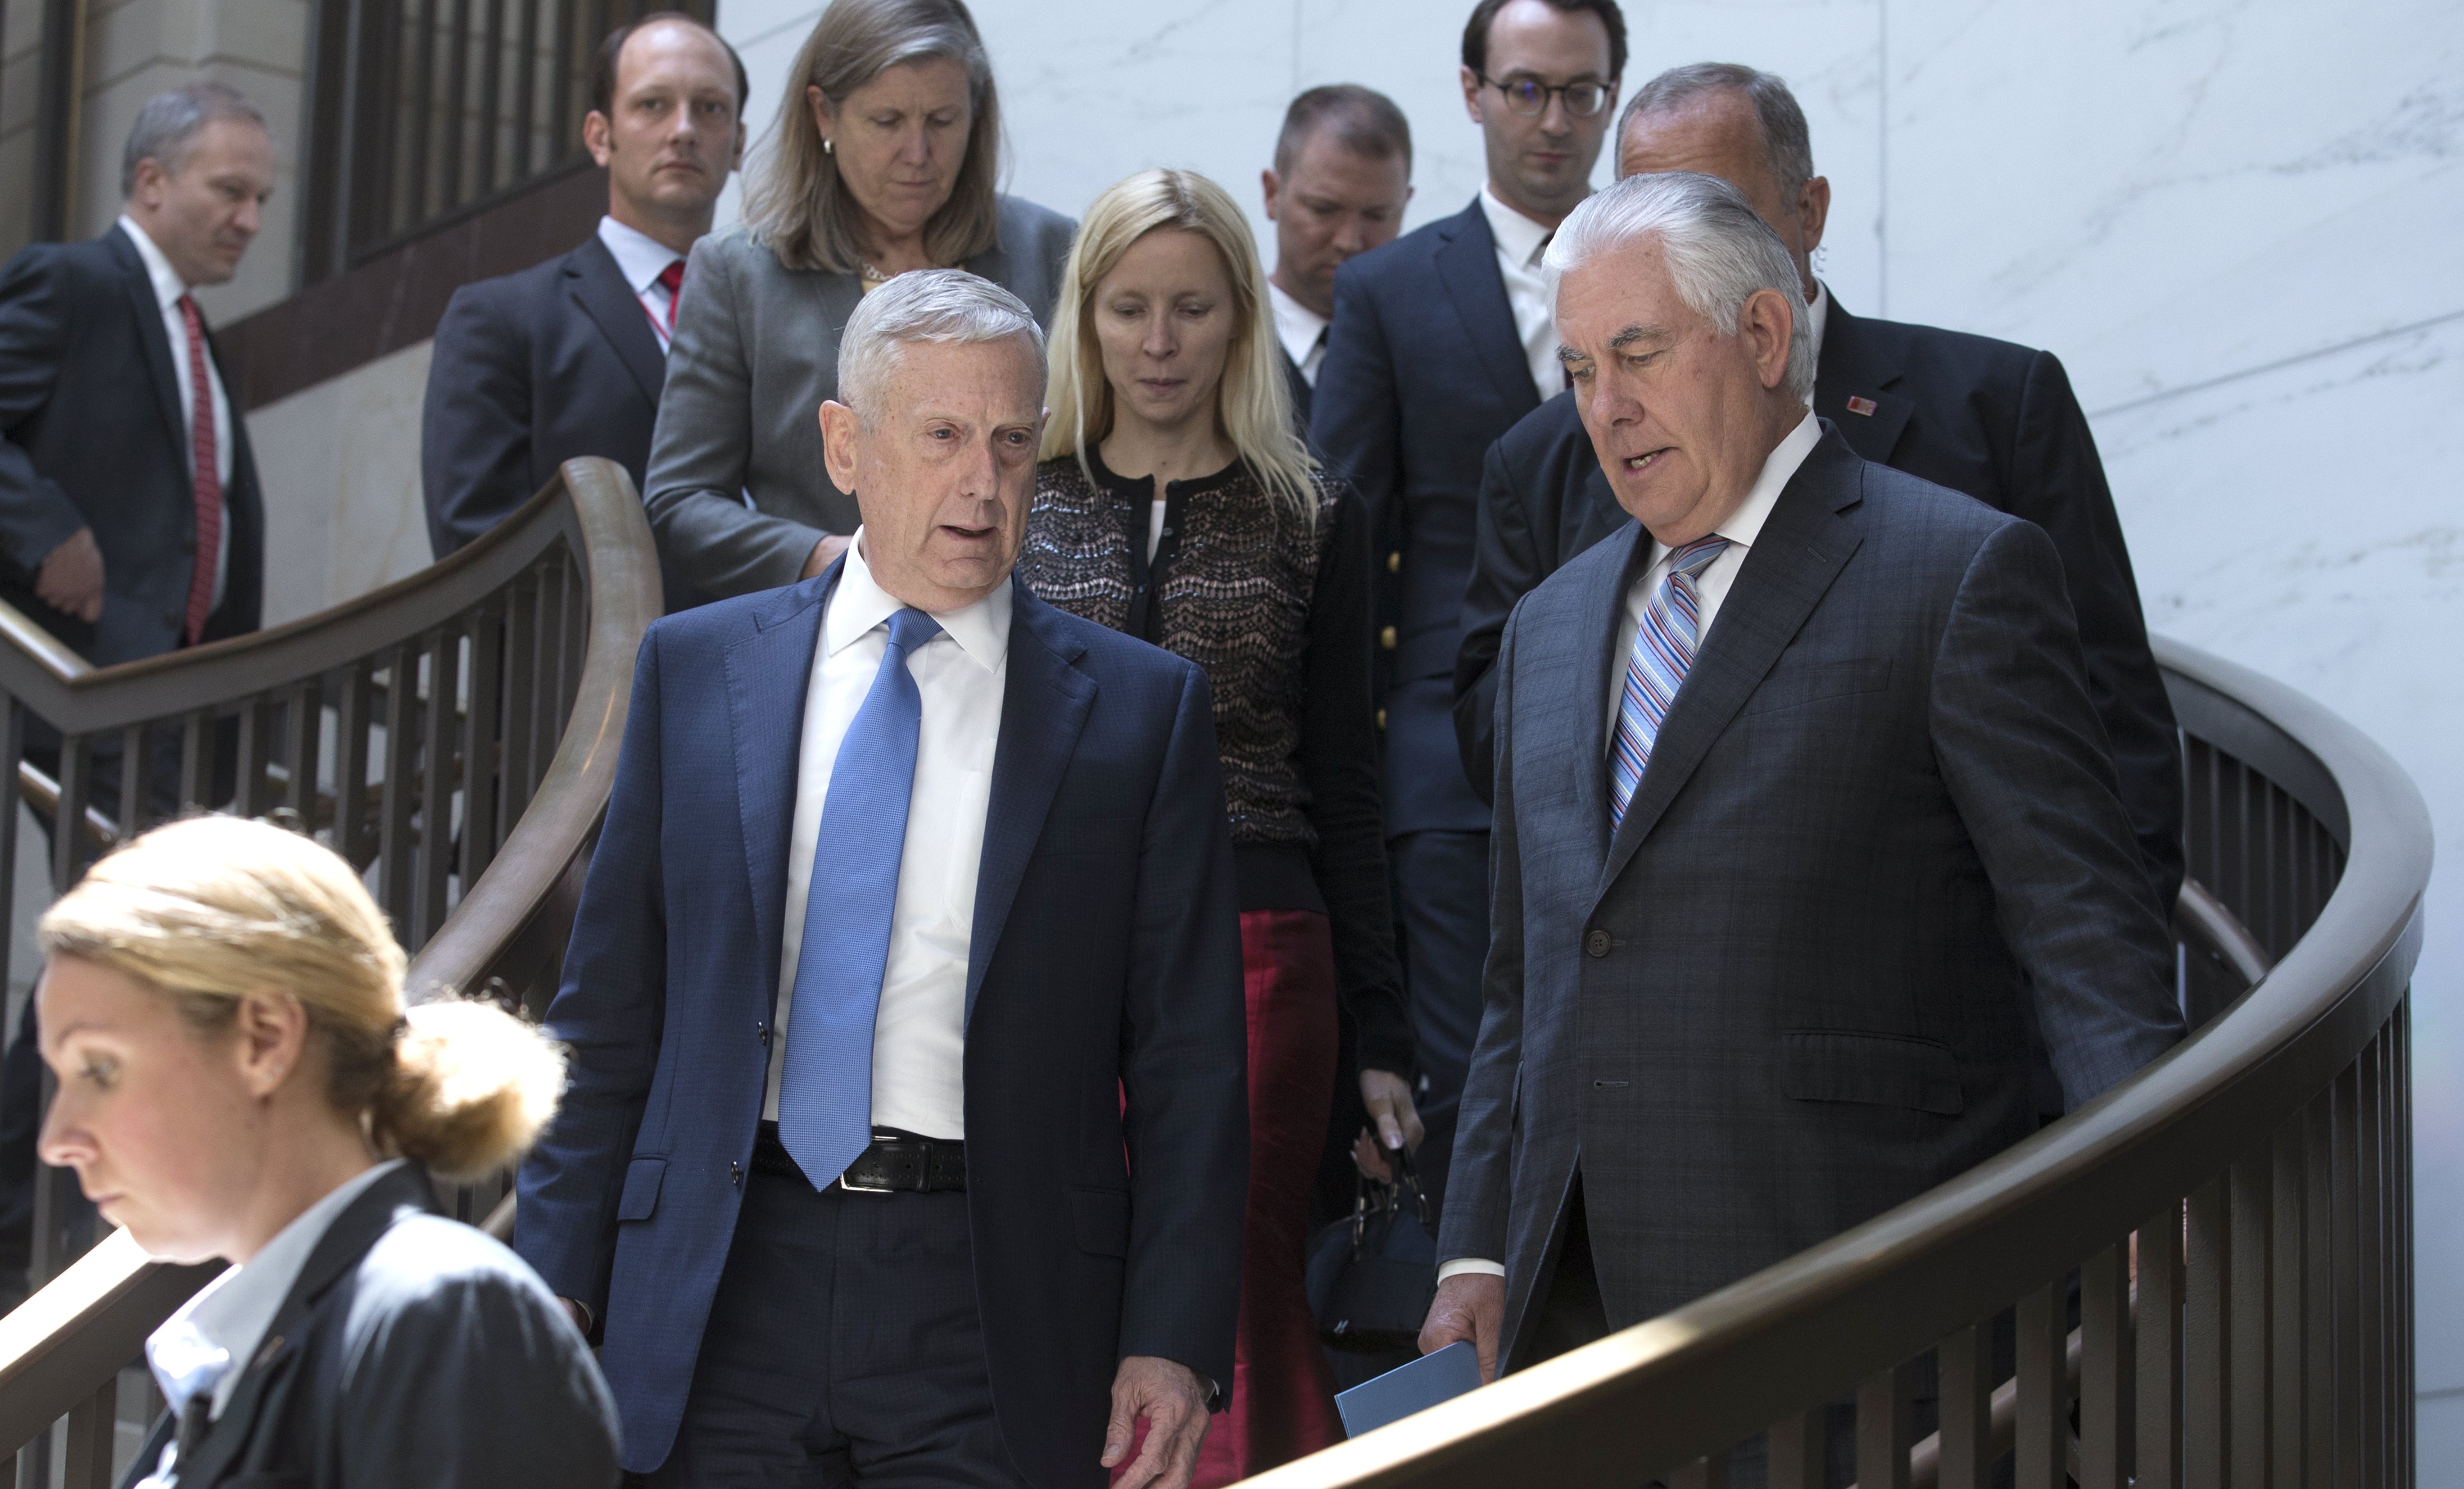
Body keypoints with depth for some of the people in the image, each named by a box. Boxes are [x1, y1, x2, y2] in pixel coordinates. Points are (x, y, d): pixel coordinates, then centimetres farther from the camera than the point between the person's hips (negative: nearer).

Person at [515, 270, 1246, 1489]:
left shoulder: (1139, 708, 3)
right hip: (727, 1298, 2)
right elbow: (608, 1012, 9)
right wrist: (557, 1288, 2)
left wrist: (1175, 1344, -6)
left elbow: (1187, 1063, 2)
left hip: (994, 1308, -1)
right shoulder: (695, 669, 9)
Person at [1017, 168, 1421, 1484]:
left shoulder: (1311, 519, 7)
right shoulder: (1019, 503, 9)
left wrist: (1383, 1035, 4)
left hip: (1253, 947, -1)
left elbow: (1343, 785, 8)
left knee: (1238, 1301, -1)